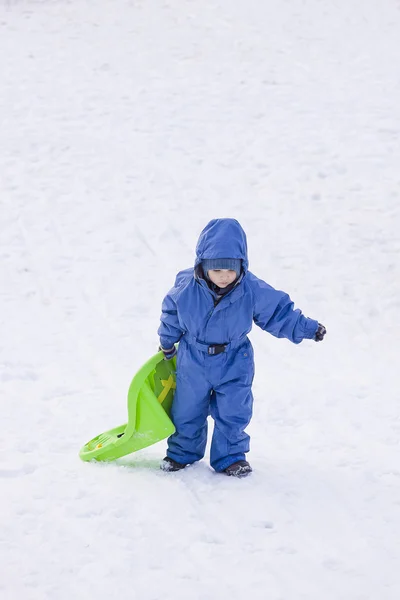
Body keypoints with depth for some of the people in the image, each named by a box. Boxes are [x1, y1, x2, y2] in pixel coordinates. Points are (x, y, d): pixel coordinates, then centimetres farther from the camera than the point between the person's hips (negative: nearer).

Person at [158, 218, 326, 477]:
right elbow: (171, 314, 1)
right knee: (187, 412, 15)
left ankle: (229, 457, 21)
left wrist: (306, 328, -11)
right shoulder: (186, 287, -19)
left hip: (234, 365, -1)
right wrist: (167, 342, 14)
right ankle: (182, 451, 36)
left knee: (233, 414, 2)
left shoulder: (253, 290, -21)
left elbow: (278, 312, -7)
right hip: (193, 361, 1)